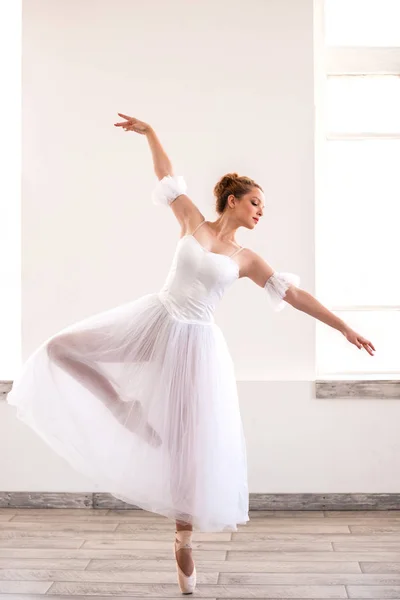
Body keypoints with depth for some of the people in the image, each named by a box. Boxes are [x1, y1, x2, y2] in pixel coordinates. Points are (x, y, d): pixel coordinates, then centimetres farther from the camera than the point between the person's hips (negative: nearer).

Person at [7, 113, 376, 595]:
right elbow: (167, 177, 9)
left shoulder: (247, 260, 2)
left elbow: (294, 295, 1)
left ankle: (183, 538, 15)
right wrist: (149, 133, 4)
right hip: (151, 323, 1)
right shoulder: (193, 222, 3)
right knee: (63, 349, -2)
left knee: (198, 439, 0)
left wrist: (344, 327, -1)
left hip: (195, 343, 0)